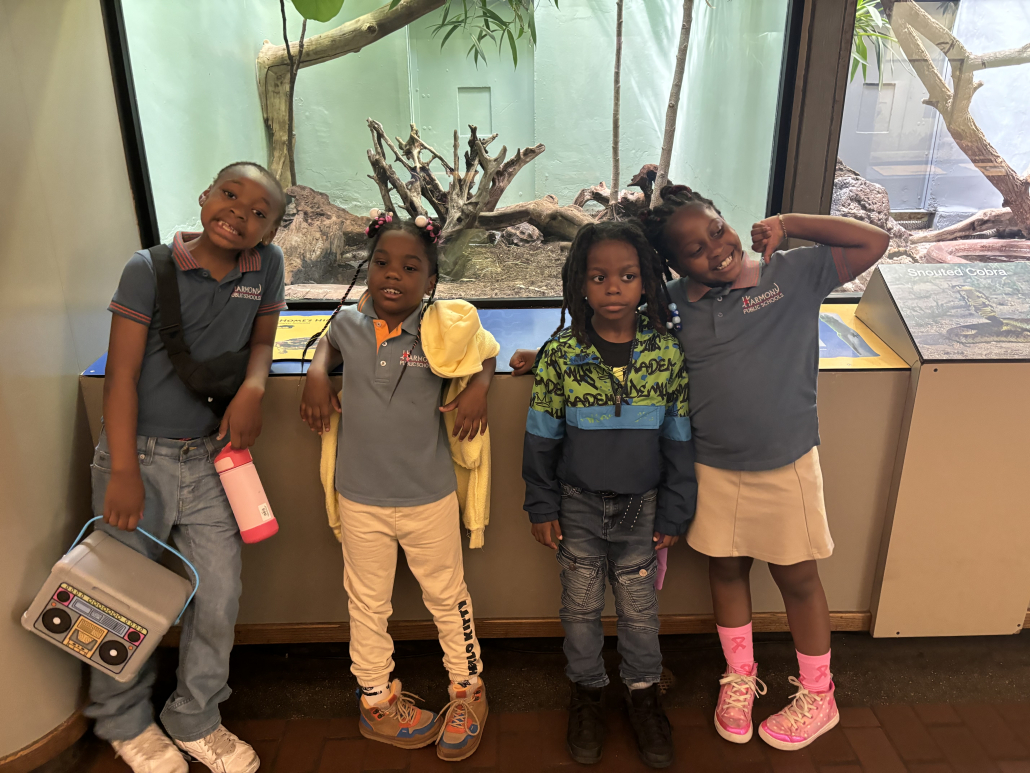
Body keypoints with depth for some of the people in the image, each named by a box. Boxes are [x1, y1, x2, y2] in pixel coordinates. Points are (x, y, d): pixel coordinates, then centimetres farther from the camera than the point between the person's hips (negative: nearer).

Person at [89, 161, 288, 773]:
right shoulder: (150, 269, -9)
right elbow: (122, 372, -10)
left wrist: (253, 387, -13)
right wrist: (124, 472, -15)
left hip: (211, 458, 3)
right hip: (140, 455, -3)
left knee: (219, 599, 9)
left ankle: (195, 720, 34)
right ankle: (125, 722, 38)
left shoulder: (267, 265, -1)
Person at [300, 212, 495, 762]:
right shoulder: (348, 322, -4)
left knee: (447, 596, 16)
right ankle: (376, 701, 42)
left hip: (429, 497, -2)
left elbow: (485, 350, 8)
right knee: (367, 604, 19)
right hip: (359, 498, 2)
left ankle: (468, 691, 40)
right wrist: (317, 373, 1)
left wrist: (478, 386, -10)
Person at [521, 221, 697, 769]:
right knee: (581, 604, 16)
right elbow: (542, 436, -4)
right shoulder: (561, 353, -12)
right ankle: (586, 691, 40)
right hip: (578, 505, 0)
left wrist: (674, 512, 0)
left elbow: (679, 438, -2)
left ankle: (643, 689, 41)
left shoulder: (667, 353, -10)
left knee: (639, 605, 16)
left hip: (641, 507, 1)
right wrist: (542, 507, -2)